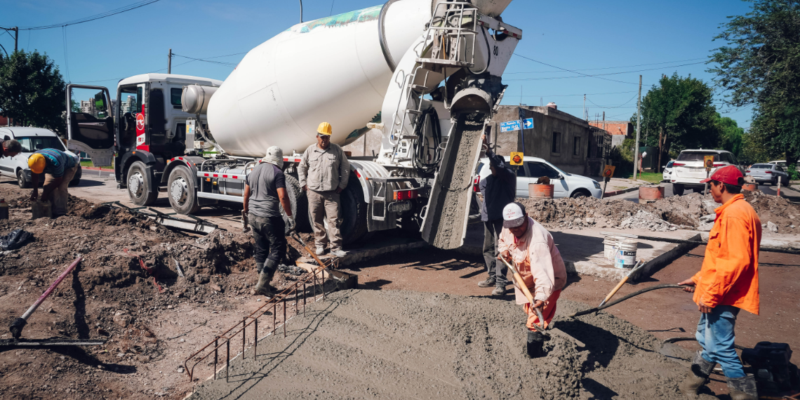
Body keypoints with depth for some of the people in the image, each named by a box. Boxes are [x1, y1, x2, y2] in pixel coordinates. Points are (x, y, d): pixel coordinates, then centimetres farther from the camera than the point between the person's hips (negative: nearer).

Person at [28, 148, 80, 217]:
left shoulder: (55, 162, -45)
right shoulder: (32, 159, -25)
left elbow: (58, 180, -31)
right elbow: (35, 176, -7)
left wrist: (45, 193, -24)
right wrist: (35, 191, -8)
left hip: (69, 166, -7)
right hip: (52, 168, 7)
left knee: (61, 187, -23)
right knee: (47, 186, -8)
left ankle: (61, 213, -19)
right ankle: (54, 211, 0)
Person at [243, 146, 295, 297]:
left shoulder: (254, 170, 12)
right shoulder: (277, 173, -11)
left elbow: (246, 194, 17)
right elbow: (283, 197, -19)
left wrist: (246, 212, 28)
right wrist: (290, 217, -13)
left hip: (253, 216, 8)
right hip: (269, 217, -8)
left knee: (261, 249, 16)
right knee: (278, 249, 1)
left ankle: (263, 284, 21)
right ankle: (262, 284, -4)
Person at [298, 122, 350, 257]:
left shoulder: (337, 150, 4)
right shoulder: (310, 150, 7)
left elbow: (345, 168, 9)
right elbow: (301, 168, 17)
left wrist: (342, 185, 4)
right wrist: (304, 184, 9)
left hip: (332, 193, -1)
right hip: (314, 192, 2)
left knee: (334, 220, -5)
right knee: (317, 221, 7)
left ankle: (336, 247, -2)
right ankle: (320, 245, 19)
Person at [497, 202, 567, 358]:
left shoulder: (537, 241, -42)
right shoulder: (508, 229, -16)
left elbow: (543, 273, -53)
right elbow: (503, 239, 9)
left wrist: (541, 297, -67)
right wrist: (504, 250, -13)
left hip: (550, 280, -9)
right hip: (527, 278, 9)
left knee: (535, 323, -17)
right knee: (529, 309, 32)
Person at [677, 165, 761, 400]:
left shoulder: (734, 214, -20)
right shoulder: (733, 211, 13)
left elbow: (736, 260, -26)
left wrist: (711, 293, -22)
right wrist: (699, 279, 24)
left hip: (723, 296, -11)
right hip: (719, 294, 11)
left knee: (720, 346, -3)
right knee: (706, 338, 20)